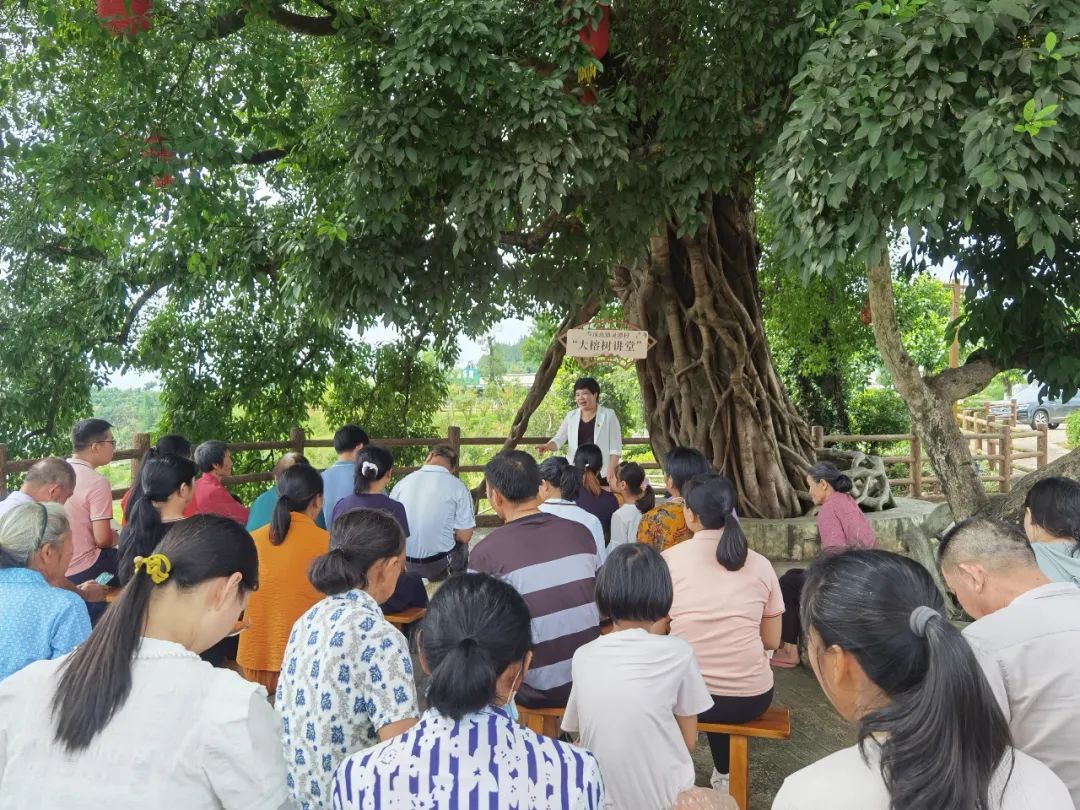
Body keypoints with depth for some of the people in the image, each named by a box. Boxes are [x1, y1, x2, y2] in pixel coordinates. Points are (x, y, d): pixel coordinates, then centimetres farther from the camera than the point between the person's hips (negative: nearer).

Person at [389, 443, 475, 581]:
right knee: (462, 545, 30)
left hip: (403, 562, 3)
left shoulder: (402, 482, -6)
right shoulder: (458, 487, -13)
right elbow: (464, 536, -11)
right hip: (440, 563, -2)